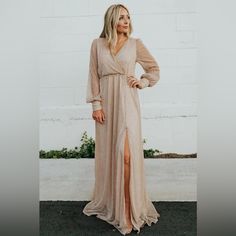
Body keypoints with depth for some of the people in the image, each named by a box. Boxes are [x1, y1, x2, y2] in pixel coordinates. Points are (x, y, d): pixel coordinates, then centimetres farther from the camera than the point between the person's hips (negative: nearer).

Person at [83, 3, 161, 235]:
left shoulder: (135, 43, 5)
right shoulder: (97, 44, 7)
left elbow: (154, 69, 15)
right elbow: (93, 76, 3)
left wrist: (141, 82, -2)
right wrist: (96, 104, -5)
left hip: (127, 102, -1)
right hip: (106, 103, 2)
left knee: (126, 155, -11)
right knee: (107, 154, 9)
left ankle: (127, 209, 2)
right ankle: (108, 201, 29)